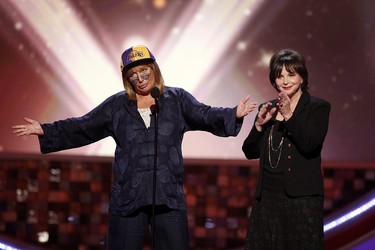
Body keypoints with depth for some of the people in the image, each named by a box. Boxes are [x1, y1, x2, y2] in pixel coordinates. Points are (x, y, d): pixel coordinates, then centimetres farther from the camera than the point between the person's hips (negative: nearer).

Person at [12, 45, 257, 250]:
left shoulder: (177, 99, 6)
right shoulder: (116, 106, 8)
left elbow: (206, 116, -3)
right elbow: (82, 127, 10)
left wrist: (234, 114, -21)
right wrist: (45, 131, 2)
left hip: (169, 196, 0)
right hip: (127, 197, 1)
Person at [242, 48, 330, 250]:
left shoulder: (318, 107, -1)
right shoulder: (268, 109, 12)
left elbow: (310, 145, -15)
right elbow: (250, 152, 9)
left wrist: (289, 116, -23)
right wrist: (259, 125, -6)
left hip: (301, 197, -4)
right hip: (267, 197, 4)